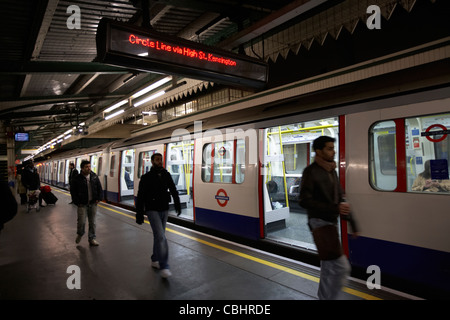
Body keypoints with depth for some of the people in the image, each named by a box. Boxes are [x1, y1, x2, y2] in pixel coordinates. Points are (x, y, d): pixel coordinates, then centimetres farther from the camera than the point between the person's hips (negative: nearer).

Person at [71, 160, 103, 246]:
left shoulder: (95, 176, 4)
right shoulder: (77, 179, -5)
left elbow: (100, 188, 9)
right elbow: (73, 192, 0)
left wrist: (99, 198, -2)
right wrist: (77, 202, -7)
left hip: (93, 203, 3)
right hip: (82, 204, -3)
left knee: (92, 222, 9)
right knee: (81, 221, -4)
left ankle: (92, 239, 22)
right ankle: (80, 234, 28)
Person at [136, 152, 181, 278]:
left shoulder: (166, 175, 6)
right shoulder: (146, 177, -6)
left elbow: (173, 190, 14)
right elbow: (140, 197, -6)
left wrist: (177, 205, 11)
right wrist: (139, 215, -9)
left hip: (164, 210, 5)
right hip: (152, 210, -5)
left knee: (159, 236, 14)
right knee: (161, 236, -12)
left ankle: (155, 260, 31)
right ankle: (164, 267, -8)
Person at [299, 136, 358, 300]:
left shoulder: (332, 170, 12)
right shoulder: (311, 171, -13)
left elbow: (339, 197, 17)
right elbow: (305, 201, -20)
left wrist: (351, 222, 12)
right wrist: (335, 208, -23)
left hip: (331, 222, 9)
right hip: (320, 222, -9)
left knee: (329, 267, 18)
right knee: (341, 268, -11)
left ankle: (323, 296, 33)